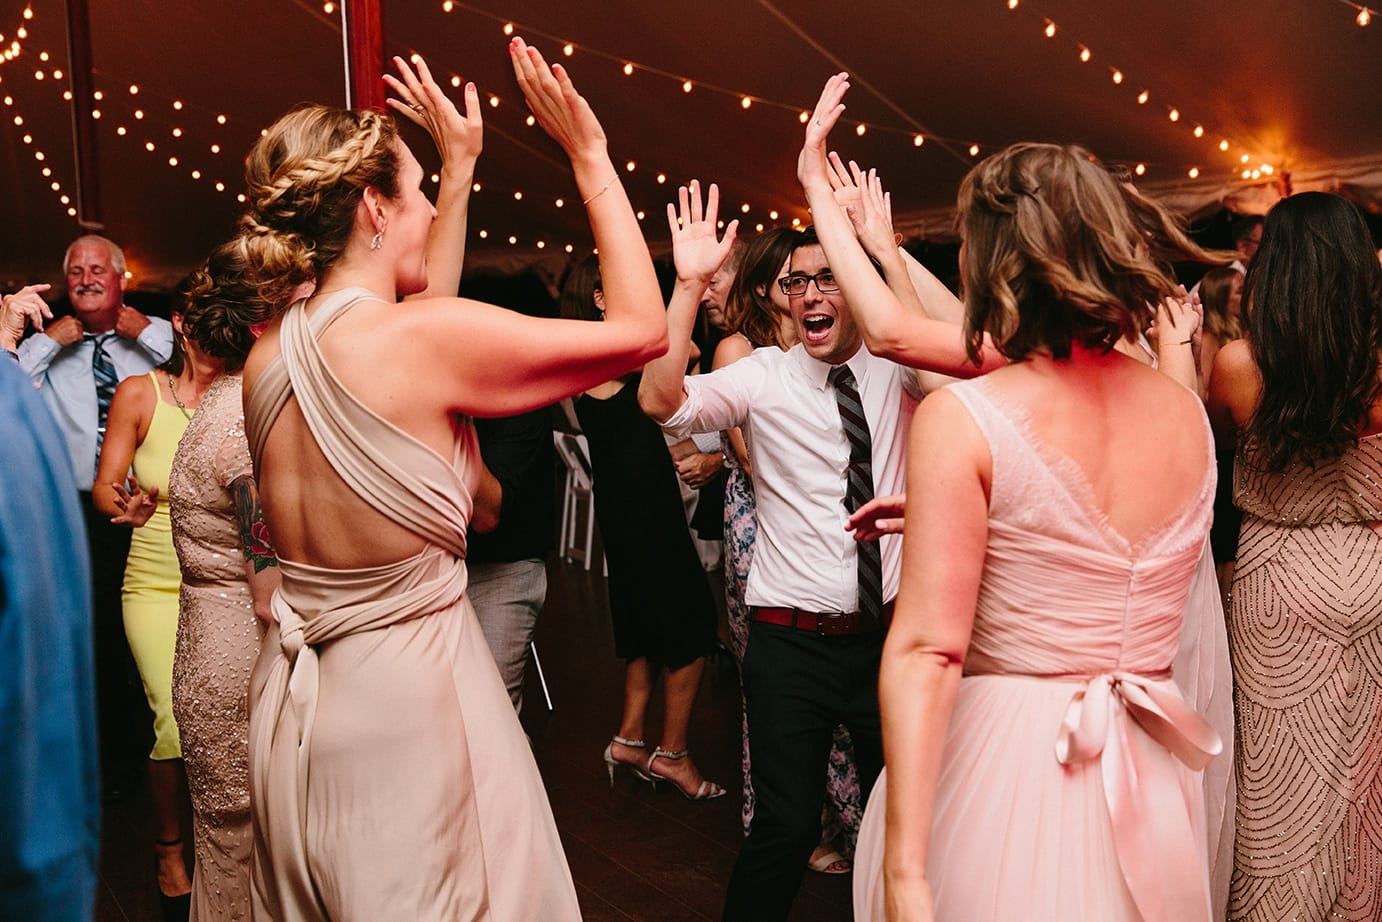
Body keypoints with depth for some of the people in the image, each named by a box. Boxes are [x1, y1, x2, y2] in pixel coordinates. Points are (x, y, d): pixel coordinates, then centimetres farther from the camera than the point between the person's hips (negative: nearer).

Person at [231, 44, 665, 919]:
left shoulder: (269, 353, 1)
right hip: (406, 691, -7)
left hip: (293, 699, 8)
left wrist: (463, 166, 22)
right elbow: (642, 329, -14)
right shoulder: (427, 340, -21)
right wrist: (590, 155, -6)